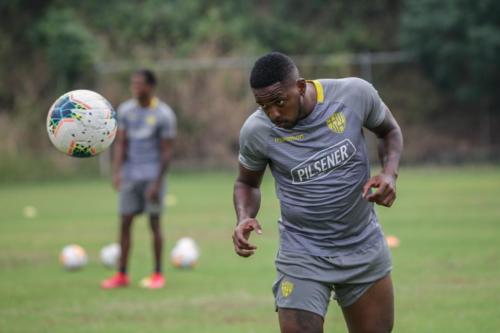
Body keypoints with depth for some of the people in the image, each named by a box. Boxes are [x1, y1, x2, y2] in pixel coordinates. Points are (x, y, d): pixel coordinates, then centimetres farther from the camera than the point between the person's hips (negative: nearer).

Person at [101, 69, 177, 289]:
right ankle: (122, 275, 8)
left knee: (154, 222, -1)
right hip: (130, 176, 4)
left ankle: (158, 274, 9)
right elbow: (120, 144, 7)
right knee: (125, 222, 2)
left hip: (153, 176, -4)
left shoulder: (163, 114, -8)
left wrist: (157, 183, -12)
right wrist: (116, 172, -7)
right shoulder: (125, 110, 6)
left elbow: (167, 151, -7)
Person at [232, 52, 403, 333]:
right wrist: (244, 218, -15)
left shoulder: (355, 93, -15)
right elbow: (247, 183, 6)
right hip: (303, 256, -2)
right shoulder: (256, 131, -14)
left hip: (366, 248, 2)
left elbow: (390, 131, 6)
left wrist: (390, 173, -13)